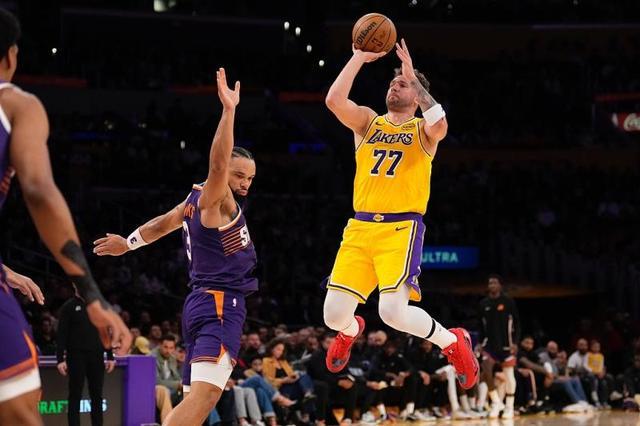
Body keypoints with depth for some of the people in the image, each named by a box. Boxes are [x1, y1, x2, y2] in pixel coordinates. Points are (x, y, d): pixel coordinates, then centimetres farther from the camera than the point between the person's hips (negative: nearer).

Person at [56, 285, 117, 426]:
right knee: (75, 396, -1)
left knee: (97, 396, 4)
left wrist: (110, 356, 7)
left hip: (96, 356, 3)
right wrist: (60, 359, -12)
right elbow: (62, 335, -4)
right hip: (76, 357, -3)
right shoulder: (69, 307, 0)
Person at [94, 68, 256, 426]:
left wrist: (128, 244, 48)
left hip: (205, 303, 11)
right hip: (218, 305, -11)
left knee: (196, 396, 13)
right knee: (205, 393, -26)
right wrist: (229, 110, -36)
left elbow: (163, 224, 33)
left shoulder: (198, 200, 17)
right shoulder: (214, 199, -9)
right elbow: (217, 163, -29)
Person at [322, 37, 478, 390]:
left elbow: (439, 122, -20)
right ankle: (350, 331, 37)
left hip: (401, 229, -4)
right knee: (334, 315, -3)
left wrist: (413, 77, -15)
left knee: (393, 312, -22)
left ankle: (453, 342, 6)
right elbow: (334, 100, -4)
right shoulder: (367, 122, 14)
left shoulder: (423, 130, 5)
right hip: (360, 228, 4)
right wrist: (359, 58, -3)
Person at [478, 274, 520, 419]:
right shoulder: (483, 304, 6)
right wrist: (480, 343, 7)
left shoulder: (508, 302, -5)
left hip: (506, 343, -3)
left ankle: (509, 407, 12)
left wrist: (515, 342, -13)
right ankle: (496, 402, 0)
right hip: (490, 343, 3)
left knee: (509, 374, 3)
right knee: (486, 371, -15)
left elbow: (516, 323, -5)